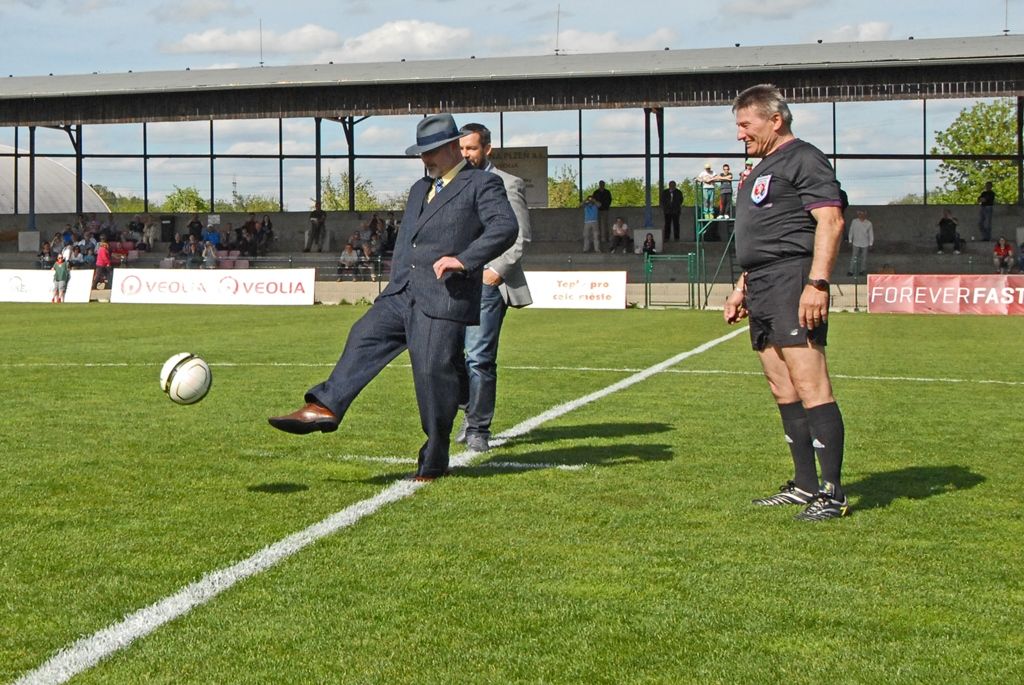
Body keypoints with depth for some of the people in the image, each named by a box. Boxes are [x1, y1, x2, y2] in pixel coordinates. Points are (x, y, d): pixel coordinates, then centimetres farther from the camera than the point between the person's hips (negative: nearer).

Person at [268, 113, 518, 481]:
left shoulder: (482, 185, -1)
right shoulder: (419, 189, 25)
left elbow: (506, 227, -17)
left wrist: (464, 259, -26)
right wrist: (397, 289, 23)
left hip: (444, 299, -8)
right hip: (403, 293, 8)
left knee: (434, 371, -6)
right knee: (364, 337, -9)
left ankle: (433, 461, 6)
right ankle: (325, 407, -15)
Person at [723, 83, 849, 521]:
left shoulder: (803, 159, -6)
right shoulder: (764, 168, 25)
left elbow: (830, 220, -16)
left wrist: (817, 282, -24)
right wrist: (742, 288, 27)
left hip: (792, 284, -10)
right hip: (763, 289, 10)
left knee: (810, 387, -13)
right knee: (784, 391, 10)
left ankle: (833, 492, -12)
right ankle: (805, 485, 17)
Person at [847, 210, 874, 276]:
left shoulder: (869, 223, -7)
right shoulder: (854, 222, -5)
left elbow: (871, 234, 1)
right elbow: (851, 231, 5)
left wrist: (871, 243, 1)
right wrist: (850, 240, 6)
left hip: (865, 243, 0)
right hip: (856, 243, 0)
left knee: (864, 257, 10)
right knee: (854, 257, -5)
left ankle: (862, 270, 24)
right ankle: (851, 271, -2)